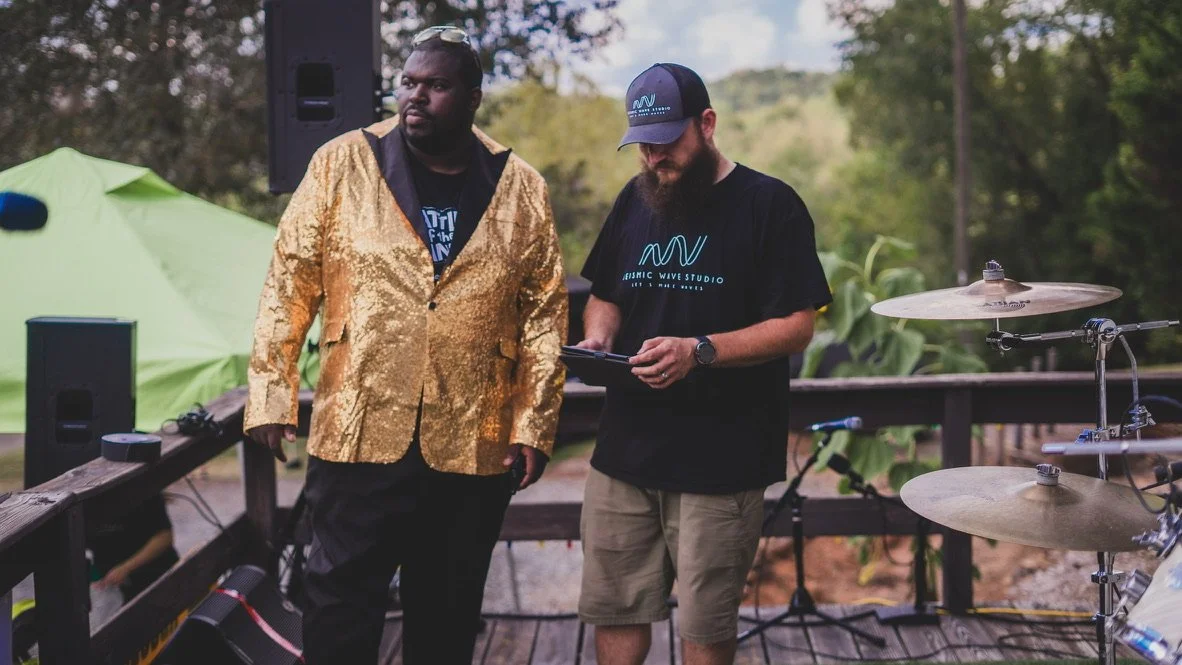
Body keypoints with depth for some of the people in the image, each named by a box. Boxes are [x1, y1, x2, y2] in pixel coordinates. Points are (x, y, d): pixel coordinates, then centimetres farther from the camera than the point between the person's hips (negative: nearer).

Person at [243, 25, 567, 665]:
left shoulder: (521, 190, 4)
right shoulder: (341, 164, 1)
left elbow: (545, 313, 5)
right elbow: (290, 285, 1)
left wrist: (534, 425, 0)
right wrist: (272, 393, -5)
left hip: (473, 446, 1)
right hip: (357, 436, -1)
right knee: (341, 609, 2)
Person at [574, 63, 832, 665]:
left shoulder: (769, 205, -6)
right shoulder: (635, 200, 12)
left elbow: (796, 326, -10)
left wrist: (700, 351, -23)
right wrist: (597, 338, 0)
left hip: (721, 460, -5)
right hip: (624, 449, 5)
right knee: (612, 613, 7)